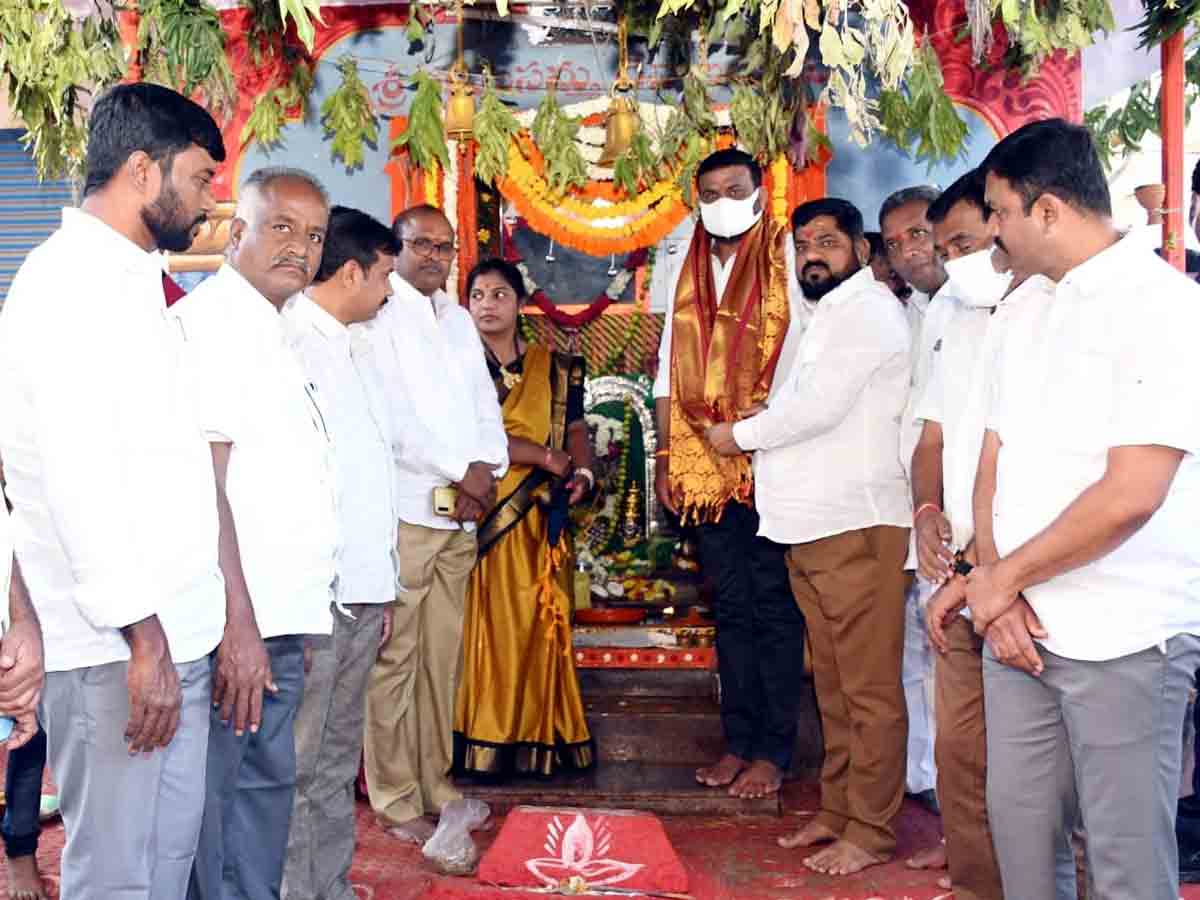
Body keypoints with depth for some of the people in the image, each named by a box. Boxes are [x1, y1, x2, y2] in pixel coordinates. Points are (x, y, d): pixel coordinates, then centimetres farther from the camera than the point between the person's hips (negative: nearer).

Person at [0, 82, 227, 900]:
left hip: (172, 632, 9)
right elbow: (78, 475, -19)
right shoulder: (69, 281, -11)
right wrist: (143, 635, -19)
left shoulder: (134, 282, 17)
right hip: (118, 647, -9)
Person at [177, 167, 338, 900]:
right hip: (235, 623, -9)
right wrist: (237, 619, -23)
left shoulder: (275, 335, 18)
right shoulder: (212, 321, -10)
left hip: (282, 620, 9)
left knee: (267, 788, 17)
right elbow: (200, 479, -19)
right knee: (215, 806, -2)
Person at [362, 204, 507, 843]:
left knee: (443, 656, 10)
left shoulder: (459, 321, 20)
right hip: (403, 509, -7)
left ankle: (434, 783, 20)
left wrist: (487, 469, -1)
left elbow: (485, 406, 17)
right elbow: (390, 416, -13)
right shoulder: (378, 317, -4)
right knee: (395, 659, -2)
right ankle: (395, 799, 7)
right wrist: (462, 473, -10)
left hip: (462, 512, 7)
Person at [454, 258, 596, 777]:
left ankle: (536, 743, 8)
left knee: (537, 626, 1)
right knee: (482, 626, -5)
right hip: (478, 514, -2)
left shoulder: (555, 368, 15)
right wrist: (547, 457, -8)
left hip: (538, 520, 2)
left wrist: (582, 471, -10)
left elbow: (575, 429, 12)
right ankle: (477, 747, 0)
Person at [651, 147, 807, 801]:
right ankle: (739, 742, 19)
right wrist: (665, 458, 10)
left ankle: (773, 752, 9)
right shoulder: (690, 273, 14)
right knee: (731, 608, 10)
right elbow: (669, 370, 15)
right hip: (705, 469, 5)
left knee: (774, 609, 1)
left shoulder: (787, 260, -2)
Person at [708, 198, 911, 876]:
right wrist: (758, 438, 7)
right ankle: (838, 812, 22)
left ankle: (871, 832, 3)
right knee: (834, 685, 14)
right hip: (814, 523, 10)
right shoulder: (831, 314, 24)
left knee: (869, 689, -3)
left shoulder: (867, 310, -7)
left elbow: (819, 406, -15)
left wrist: (741, 435, -2)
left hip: (857, 522, -10)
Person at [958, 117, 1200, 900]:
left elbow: (1131, 495, -21)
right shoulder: (1033, 312, 13)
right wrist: (996, 587, -5)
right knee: (1016, 818, 15)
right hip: (1022, 624, 7)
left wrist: (1002, 577, -11)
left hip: (1124, 637, -7)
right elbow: (996, 459, 10)